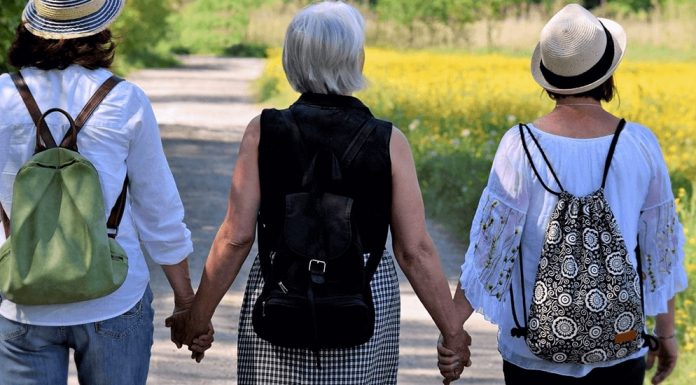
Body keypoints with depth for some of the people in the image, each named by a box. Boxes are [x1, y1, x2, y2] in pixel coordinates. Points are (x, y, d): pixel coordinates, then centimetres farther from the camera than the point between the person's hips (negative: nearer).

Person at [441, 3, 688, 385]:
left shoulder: (522, 145, -12)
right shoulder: (640, 144, -5)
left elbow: (491, 244, -10)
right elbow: (660, 248, 3)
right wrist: (667, 332, 14)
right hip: (622, 351, 1)